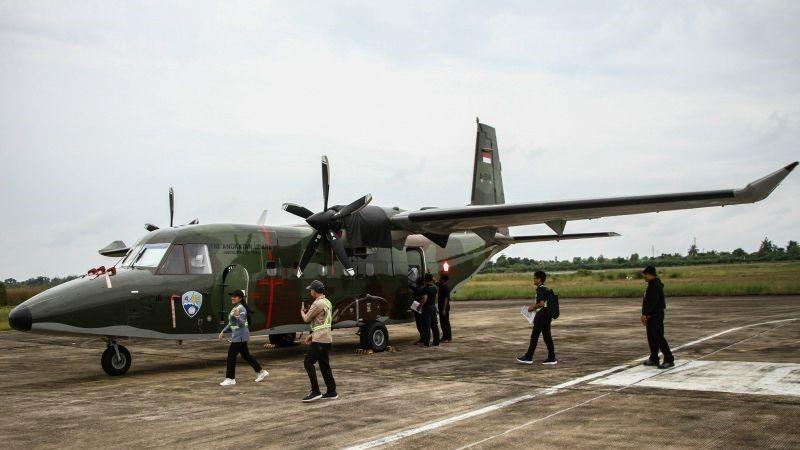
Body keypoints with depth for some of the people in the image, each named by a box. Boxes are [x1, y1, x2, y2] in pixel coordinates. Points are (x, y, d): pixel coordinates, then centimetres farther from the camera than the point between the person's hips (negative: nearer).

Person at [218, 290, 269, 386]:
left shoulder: (241, 309, -17)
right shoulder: (234, 308, 14)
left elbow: (242, 324, -24)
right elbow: (231, 323, 23)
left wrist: (237, 316, -42)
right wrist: (223, 331, 21)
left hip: (240, 335, -10)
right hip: (236, 334, 10)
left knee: (231, 355, -7)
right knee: (245, 354, 14)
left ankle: (230, 379, -1)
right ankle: (261, 372, 21)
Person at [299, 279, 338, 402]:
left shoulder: (318, 304, -15)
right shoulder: (327, 302, 16)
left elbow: (306, 319, -9)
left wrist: (302, 311, 13)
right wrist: (312, 335, 21)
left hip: (319, 340, -10)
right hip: (327, 339, 10)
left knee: (308, 363, -6)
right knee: (324, 364, 13)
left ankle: (315, 392, -8)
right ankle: (331, 392, 15)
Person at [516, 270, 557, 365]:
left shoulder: (540, 289, -15)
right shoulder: (546, 289, 14)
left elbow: (541, 303, -23)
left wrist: (533, 307, -9)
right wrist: (535, 307, 19)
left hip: (541, 315, -9)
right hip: (547, 315, 9)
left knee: (534, 337, -2)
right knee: (547, 337, 9)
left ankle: (528, 357, 4)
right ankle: (551, 358, 8)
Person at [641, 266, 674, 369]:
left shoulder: (655, 285, -17)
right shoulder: (652, 285, 17)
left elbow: (652, 301, -24)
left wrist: (645, 314, -22)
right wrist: (645, 314, 14)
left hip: (655, 316, -11)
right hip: (652, 316, 11)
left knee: (658, 337, -11)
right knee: (651, 337, 15)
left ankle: (669, 360, -9)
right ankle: (653, 359, 22)